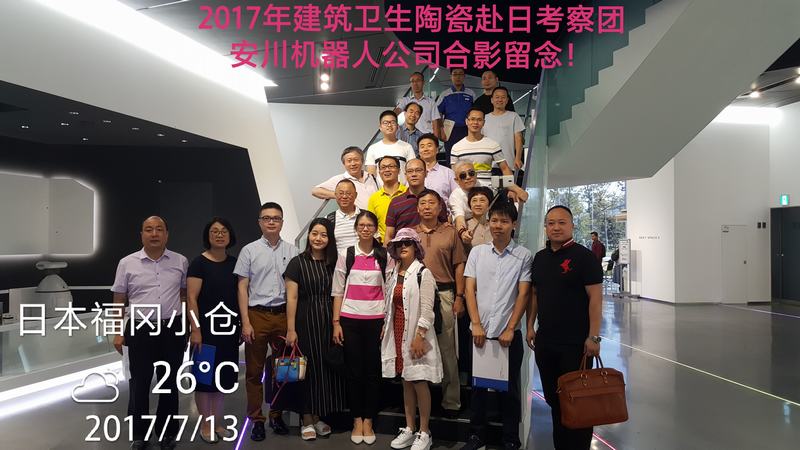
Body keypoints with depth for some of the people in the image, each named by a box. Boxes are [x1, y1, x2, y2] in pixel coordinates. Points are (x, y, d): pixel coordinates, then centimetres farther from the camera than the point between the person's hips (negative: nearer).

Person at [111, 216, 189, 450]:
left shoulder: (180, 261, 3)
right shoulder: (127, 263, 1)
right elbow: (119, 301, 4)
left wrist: (187, 326, 5)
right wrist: (118, 333, -1)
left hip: (173, 330, 1)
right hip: (140, 330, -1)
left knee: (170, 383, 11)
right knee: (139, 384, 7)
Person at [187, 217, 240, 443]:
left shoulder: (235, 262, 9)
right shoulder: (199, 263, -7)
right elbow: (192, 298, -11)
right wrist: (195, 330, -17)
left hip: (229, 328, 5)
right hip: (207, 326, -5)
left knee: (223, 376, 11)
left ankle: (218, 422, 24)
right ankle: (205, 425, 16)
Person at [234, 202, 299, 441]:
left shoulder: (292, 251, 5)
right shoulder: (249, 250, 2)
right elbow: (242, 288, 1)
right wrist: (246, 322, -6)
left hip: (284, 314, 1)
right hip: (257, 314, -1)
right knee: (254, 370, 6)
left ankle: (277, 415, 24)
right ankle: (257, 419, 17)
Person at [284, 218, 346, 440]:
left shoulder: (333, 263, 7)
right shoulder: (298, 262, -4)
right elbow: (291, 298, -7)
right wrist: (291, 329, -12)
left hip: (328, 322, 4)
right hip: (306, 322, -3)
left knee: (326, 368, 8)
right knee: (307, 369, 3)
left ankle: (319, 417, 23)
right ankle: (307, 420, 16)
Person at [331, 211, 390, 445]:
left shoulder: (384, 256, 3)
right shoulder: (346, 255, 3)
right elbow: (338, 291, 4)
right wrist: (336, 322, -2)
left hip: (375, 319, 0)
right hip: (350, 319, 0)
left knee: (373, 370, 4)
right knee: (354, 370, 5)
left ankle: (368, 421, 17)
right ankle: (357, 420, 19)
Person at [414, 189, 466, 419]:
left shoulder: (450, 232, 7)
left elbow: (459, 266, 6)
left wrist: (459, 297, 0)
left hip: (443, 294, -1)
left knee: (447, 348, 2)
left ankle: (450, 401, 13)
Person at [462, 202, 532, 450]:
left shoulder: (523, 255, -2)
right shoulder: (477, 252, 5)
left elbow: (523, 294, -3)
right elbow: (470, 289, 2)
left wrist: (510, 329, -9)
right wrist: (476, 325, -6)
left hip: (509, 333, -2)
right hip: (480, 331, 2)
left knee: (509, 388, 8)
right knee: (478, 384, 11)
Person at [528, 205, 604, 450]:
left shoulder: (583, 256, -8)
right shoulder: (540, 258, 10)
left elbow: (595, 297, -12)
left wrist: (593, 336, -17)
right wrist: (530, 326, 11)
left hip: (576, 343, -6)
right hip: (545, 342, 6)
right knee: (553, 399, 15)